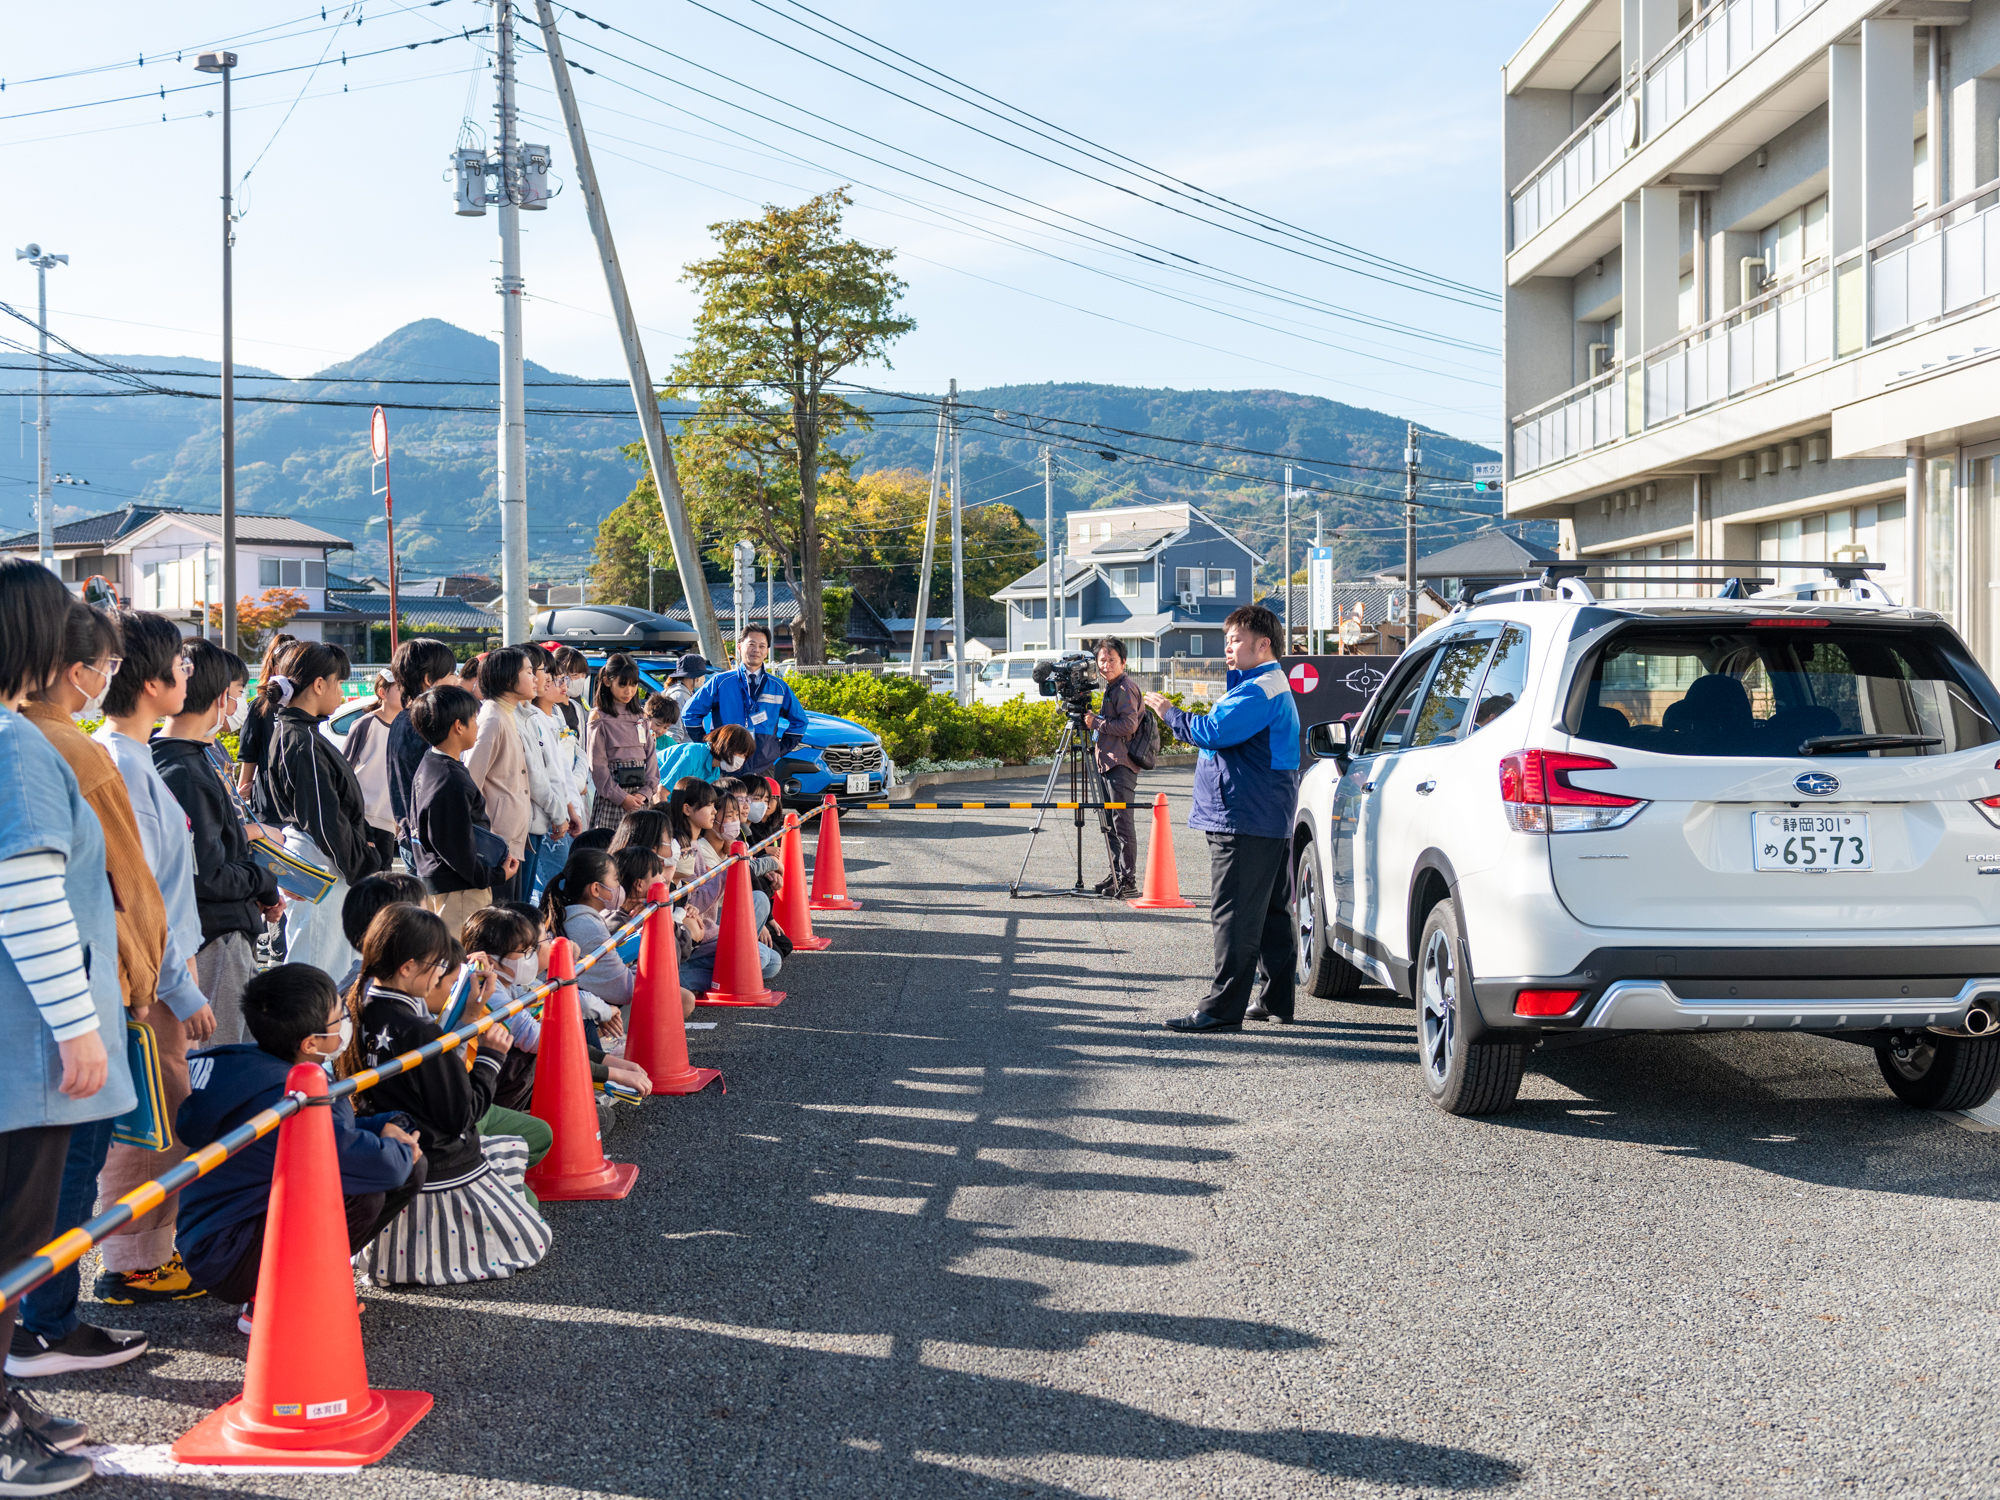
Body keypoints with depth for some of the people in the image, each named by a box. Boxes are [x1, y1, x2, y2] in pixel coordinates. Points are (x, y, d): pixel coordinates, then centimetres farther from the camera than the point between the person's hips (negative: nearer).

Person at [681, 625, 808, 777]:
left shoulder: (779, 687, 10)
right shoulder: (720, 682, 4)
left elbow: (799, 722, 22)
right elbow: (690, 713, 9)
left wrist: (781, 749, 10)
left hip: (764, 770, 2)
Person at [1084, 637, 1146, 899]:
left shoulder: (1126, 687, -10)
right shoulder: (1111, 687, 20)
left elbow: (1129, 724, -20)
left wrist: (1096, 722, -13)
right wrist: (1096, 722, 12)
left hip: (1121, 764, -10)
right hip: (1109, 762, 10)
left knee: (1122, 820, -11)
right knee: (1110, 821, 12)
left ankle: (1128, 880, -10)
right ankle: (1117, 874, 19)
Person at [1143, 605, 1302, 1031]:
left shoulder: (1260, 690, -16)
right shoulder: (1269, 686, 20)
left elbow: (1215, 732, -23)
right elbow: (1226, 734, 28)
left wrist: (1171, 714, -9)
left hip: (1245, 820, -11)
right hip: (1270, 820, 11)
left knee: (1235, 914, -10)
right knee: (1272, 912, 14)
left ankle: (1223, 1008, -10)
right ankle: (1276, 1000, 21)